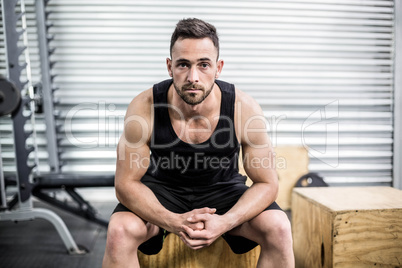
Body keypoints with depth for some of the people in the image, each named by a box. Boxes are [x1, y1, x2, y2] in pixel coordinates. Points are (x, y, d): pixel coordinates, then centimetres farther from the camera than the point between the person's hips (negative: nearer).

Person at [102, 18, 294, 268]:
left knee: (279, 229, -22)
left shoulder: (245, 109, -23)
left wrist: (225, 222, -31)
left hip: (223, 189, 1)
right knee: (119, 232, -28)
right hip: (162, 189, 0)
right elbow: (126, 183, -16)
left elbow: (266, 183, -14)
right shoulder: (144, 108, -23)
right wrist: (174, 221, -32)